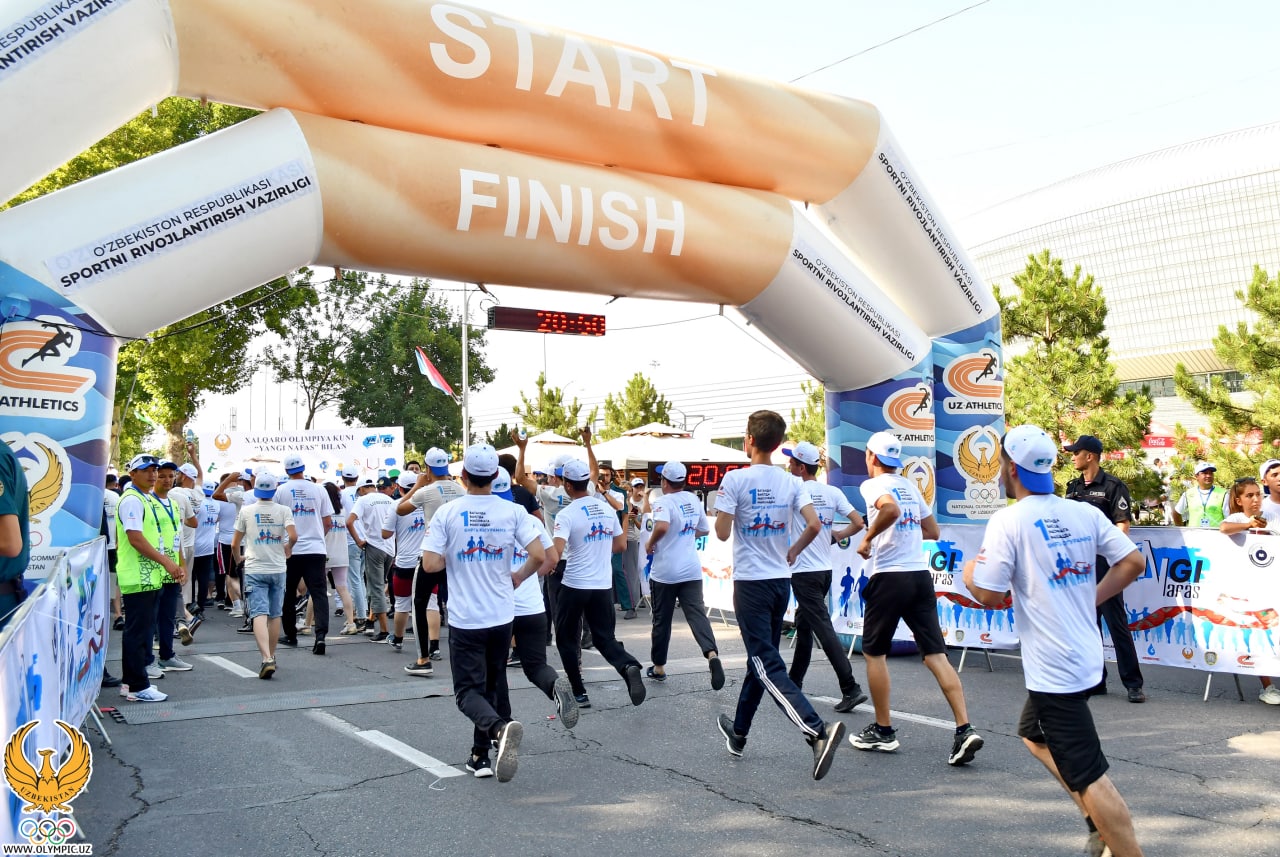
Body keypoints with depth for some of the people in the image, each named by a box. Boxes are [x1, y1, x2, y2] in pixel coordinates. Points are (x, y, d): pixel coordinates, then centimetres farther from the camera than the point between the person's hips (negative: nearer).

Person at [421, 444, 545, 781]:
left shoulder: (447, 513, -8)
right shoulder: (513, 511, -4)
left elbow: (430, 564, -12)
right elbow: (539, 555, -10)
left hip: (465, 619, -2)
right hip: (501, 616, 3)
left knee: (468, 691, 1)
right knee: (493, 685, 20)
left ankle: (499, 728, -28)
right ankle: (481, 755, 25)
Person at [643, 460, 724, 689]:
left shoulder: (665, 502, -14)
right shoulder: (694, 500, 7)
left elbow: (662, 526, -33)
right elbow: (704, 530, 19)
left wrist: (650, 544, -16)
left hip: (665, 572, -4)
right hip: (691, 570, 5)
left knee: (661, 620, 9)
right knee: (697, 613, -4)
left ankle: (659, 667, 22)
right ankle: (712, 653, -29)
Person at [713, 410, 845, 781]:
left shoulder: (735, 479, -11)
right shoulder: (790, 482, 3)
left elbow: (722, 532, -13)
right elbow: (814, 525, -5)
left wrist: (721, 509, 8)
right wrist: (792, 552, 11)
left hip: (750, 581, -6)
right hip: (781, 580, 6)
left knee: (767, 665, -9)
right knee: (760, 658, 18)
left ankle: (817, 731, -27)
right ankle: (738, 732, 33)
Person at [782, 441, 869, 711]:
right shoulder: (833, 492, 3)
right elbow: (858, 523, -1)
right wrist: (836, 536, 12)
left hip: (804, 572, -7)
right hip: (825, 570, 7)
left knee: (823, 628, -9)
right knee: (803, 623, 20)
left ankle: (851, 688, -16)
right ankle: (794, 681, 31)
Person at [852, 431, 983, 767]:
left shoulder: (873, 485, -6)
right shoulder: (910, 487, 17)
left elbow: (891, 509, -27)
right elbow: (932, 530, 23)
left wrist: (868, 539, -15)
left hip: (889, 577, -6)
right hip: (921, 575, 6)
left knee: (874, 652, 10)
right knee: (936, 654, 1)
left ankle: (883, 731, 16)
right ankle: (965, 729, -10)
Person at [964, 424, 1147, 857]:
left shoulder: (1008, 521, -16)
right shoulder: (1085, 512, 3)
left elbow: (989, 596, -16)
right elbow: (1133, 562, 4)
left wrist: (970, 573, 5)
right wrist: (1091, 599, 14)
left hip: (1053, 667, -8)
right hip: (1085, 656, 8)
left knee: (1088, 776, -2)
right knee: (1034, 733, 26)